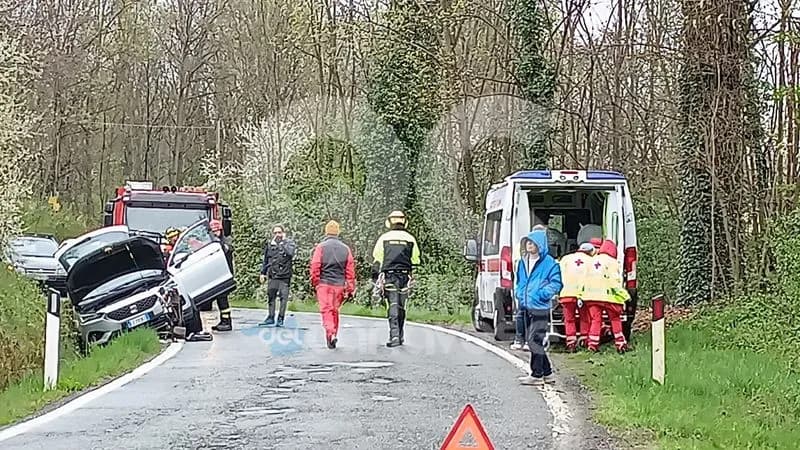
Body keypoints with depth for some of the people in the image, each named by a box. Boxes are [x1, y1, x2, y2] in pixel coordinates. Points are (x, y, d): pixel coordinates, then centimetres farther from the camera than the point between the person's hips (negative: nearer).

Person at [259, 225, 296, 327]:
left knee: (283, 297, -4)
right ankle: (271, 317, 16)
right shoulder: (270, 244, 13)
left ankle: (280, 319, 4)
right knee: (270, 297, 6)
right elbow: (265, 260, 19)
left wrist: (281, 244, -14)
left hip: (285, 275, -3)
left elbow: (290, 253, -19)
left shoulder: (289, 243, 3)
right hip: (272, 275, 3)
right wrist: (263, 273, 16)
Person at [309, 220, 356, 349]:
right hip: (339, 285, 3)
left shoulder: (321, 247, -3)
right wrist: (350, 288, 11)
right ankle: (334, 335, 21)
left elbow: (315, 267, -5)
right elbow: (350, 270, 6)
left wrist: (314, 283, 7)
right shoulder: (345, 248, 6)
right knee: (335, 310, 16)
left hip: (324, 283, -3)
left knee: (326, 310, -5)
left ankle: (330, 332, -24)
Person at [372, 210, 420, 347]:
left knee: (393, 306, -6)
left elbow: (377, 260, 2)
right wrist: (412, 276, 20)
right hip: (404, 276, 2)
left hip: (389, 276, -2)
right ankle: (400, 336, 19)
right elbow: (415, 260, 10)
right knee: (401, 307, 12)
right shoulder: (410, 239, 7)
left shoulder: (384, 238, 3)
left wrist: (375, 277, 8)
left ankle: (394, 335, -20)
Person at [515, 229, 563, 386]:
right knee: (531, 340, 12)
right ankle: (547, 373, 22)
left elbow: (555, 284, -9)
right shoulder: (523, 262, 14)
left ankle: (537, 375, -4)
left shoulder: (549, 262, -8)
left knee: (534, 340, -11)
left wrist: (541, 294, -17)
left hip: (540, 308, -8)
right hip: (527, 307, 8)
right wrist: (519, 293, 10)